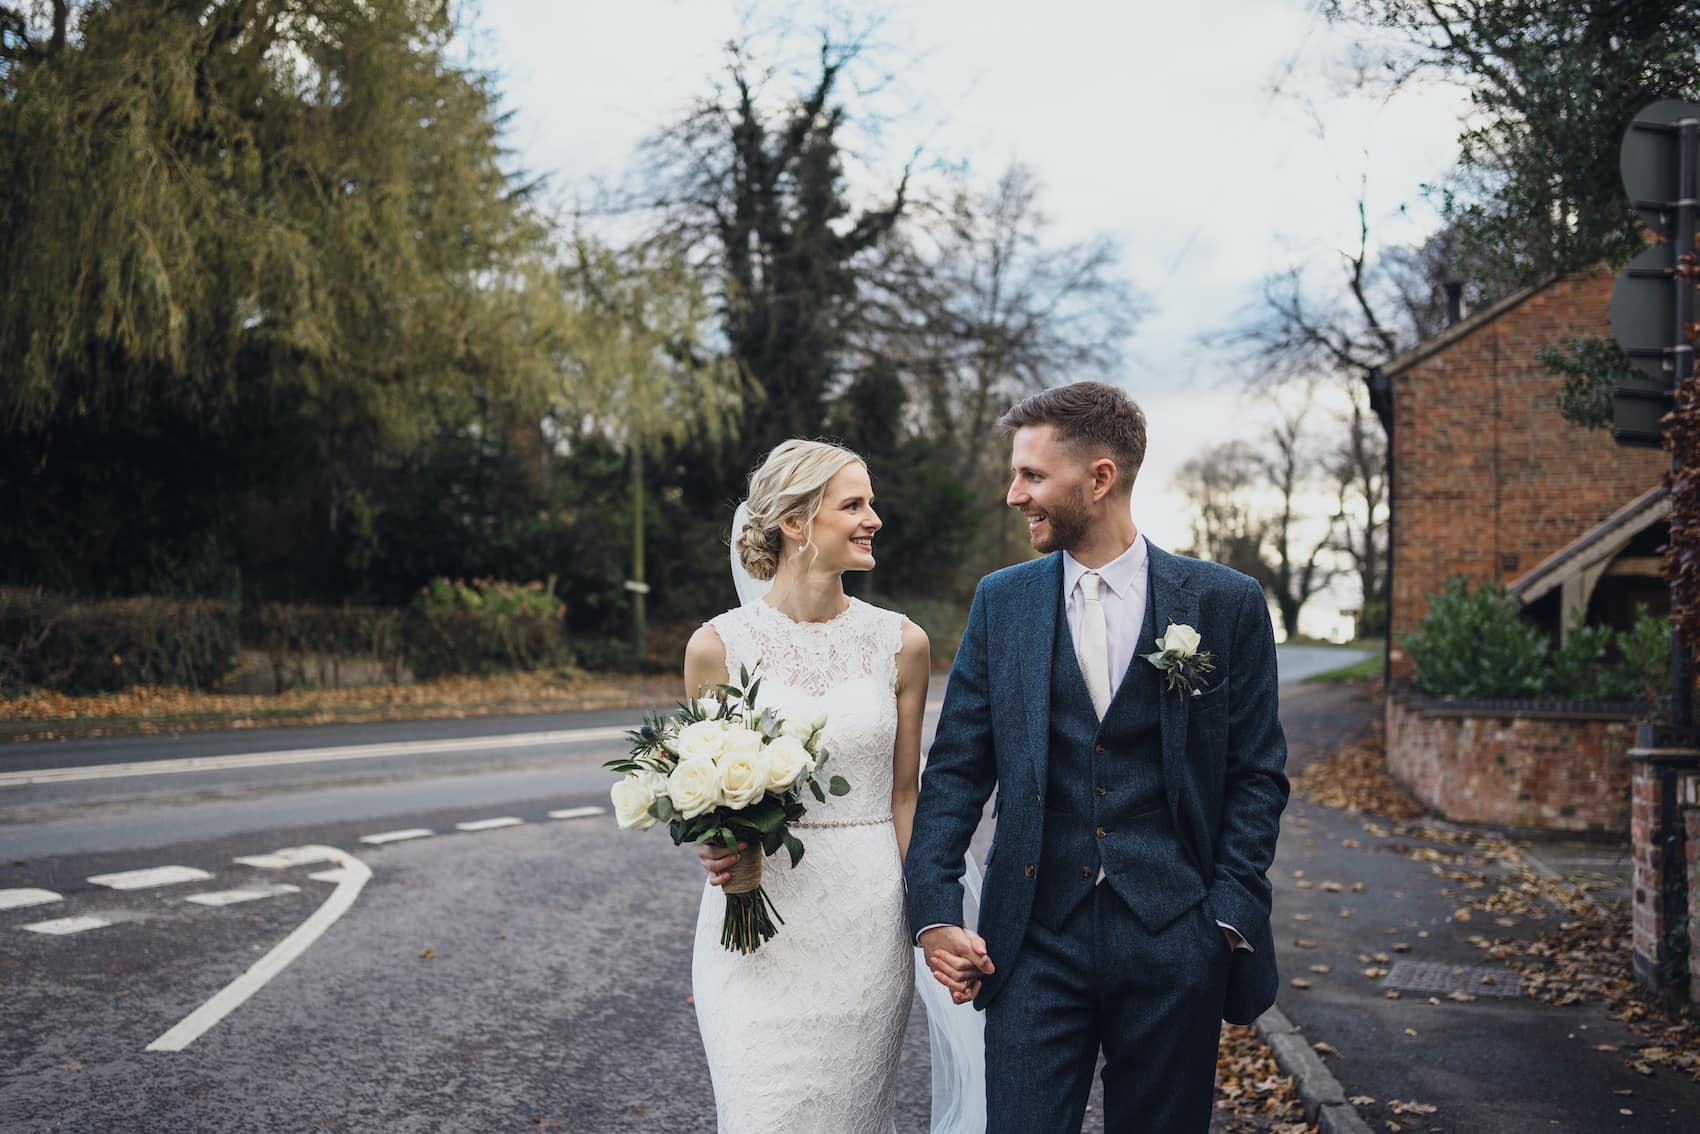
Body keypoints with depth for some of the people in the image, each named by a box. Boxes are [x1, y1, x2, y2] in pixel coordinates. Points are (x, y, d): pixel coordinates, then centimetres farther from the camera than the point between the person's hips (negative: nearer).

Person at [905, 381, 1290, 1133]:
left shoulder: (1226, 605, -1)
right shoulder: (1002, 601, 5)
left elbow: (1257, 775, 2)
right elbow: (956, 767, 5)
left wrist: (1229, 919, -6)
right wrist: (934, 910, -5)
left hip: (1173, 942, -1)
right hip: (1037, 941, 1)